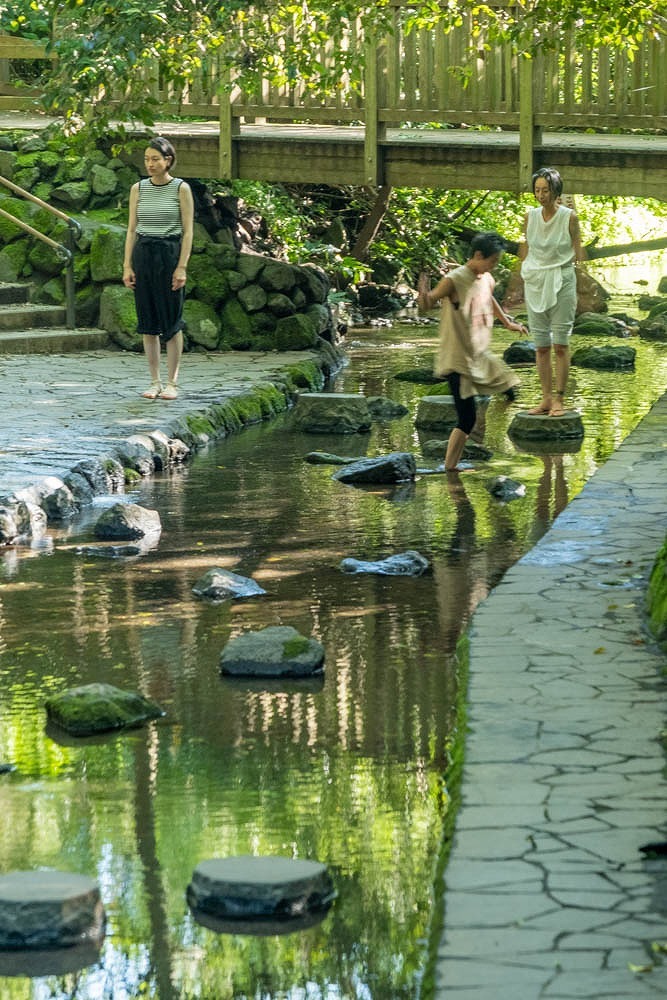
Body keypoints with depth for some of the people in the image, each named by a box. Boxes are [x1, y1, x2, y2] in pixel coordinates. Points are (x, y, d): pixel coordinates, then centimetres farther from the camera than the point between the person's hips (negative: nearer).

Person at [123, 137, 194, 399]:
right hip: (143, 255, 4)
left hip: (170, 254, -3)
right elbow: (132, 229, 8)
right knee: (148, 321, 5)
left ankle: (172, 383, 6)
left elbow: (187, 231, -5)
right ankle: (155, 382, 11)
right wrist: (127, 266, 2)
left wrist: (182, 267, -11)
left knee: (172, 320, -1)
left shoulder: (181, 188, -3)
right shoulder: (138, 189, 6)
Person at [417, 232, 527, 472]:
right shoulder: (454, 281, -18)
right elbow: (426, 306, -18)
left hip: (482, 356, 8)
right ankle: (450, 467, 2)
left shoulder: (487, 280, 6)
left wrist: (508, 323, 42)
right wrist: (424, 294, -42)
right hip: (458, 360, -8)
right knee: (467, 420, -9)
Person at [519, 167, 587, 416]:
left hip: (561, 281, -4)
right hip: (535, 282, 4)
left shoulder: (569, 217, -6)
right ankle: (546, 398, 10)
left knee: (560, 344, -4)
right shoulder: (530, 216, 4)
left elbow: (577, 252, -1)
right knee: (540, 345, 5)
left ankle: (559, 400, -2)